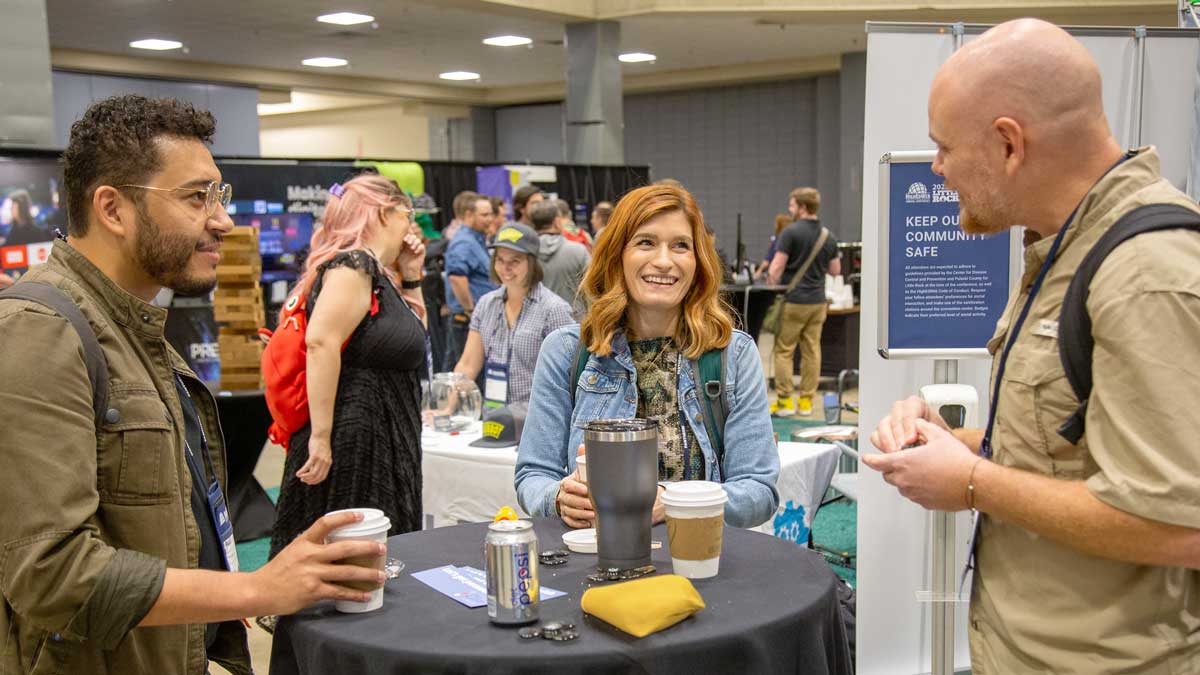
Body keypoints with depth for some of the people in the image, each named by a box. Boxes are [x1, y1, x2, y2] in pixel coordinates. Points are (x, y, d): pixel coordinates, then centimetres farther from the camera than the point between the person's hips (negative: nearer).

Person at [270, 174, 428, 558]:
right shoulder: (353, 265, -13)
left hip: (385, 443, 10)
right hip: (353, 439, -10)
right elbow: (321, 342, -25)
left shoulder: (380, 274, 16)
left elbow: (416, 333, 28)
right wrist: (321, 436, -27)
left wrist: (410, 276, 15)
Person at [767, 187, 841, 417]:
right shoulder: (828, 237, 7)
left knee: (784, 350, 2)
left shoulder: (791, 232, -11)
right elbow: (835, 270, 15)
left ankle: (784, 401, 0)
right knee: (812, 351, 8)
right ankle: (806, 401, 11)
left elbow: (776, 268, -13)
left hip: (793, 300, -6)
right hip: (817, 301, 6)